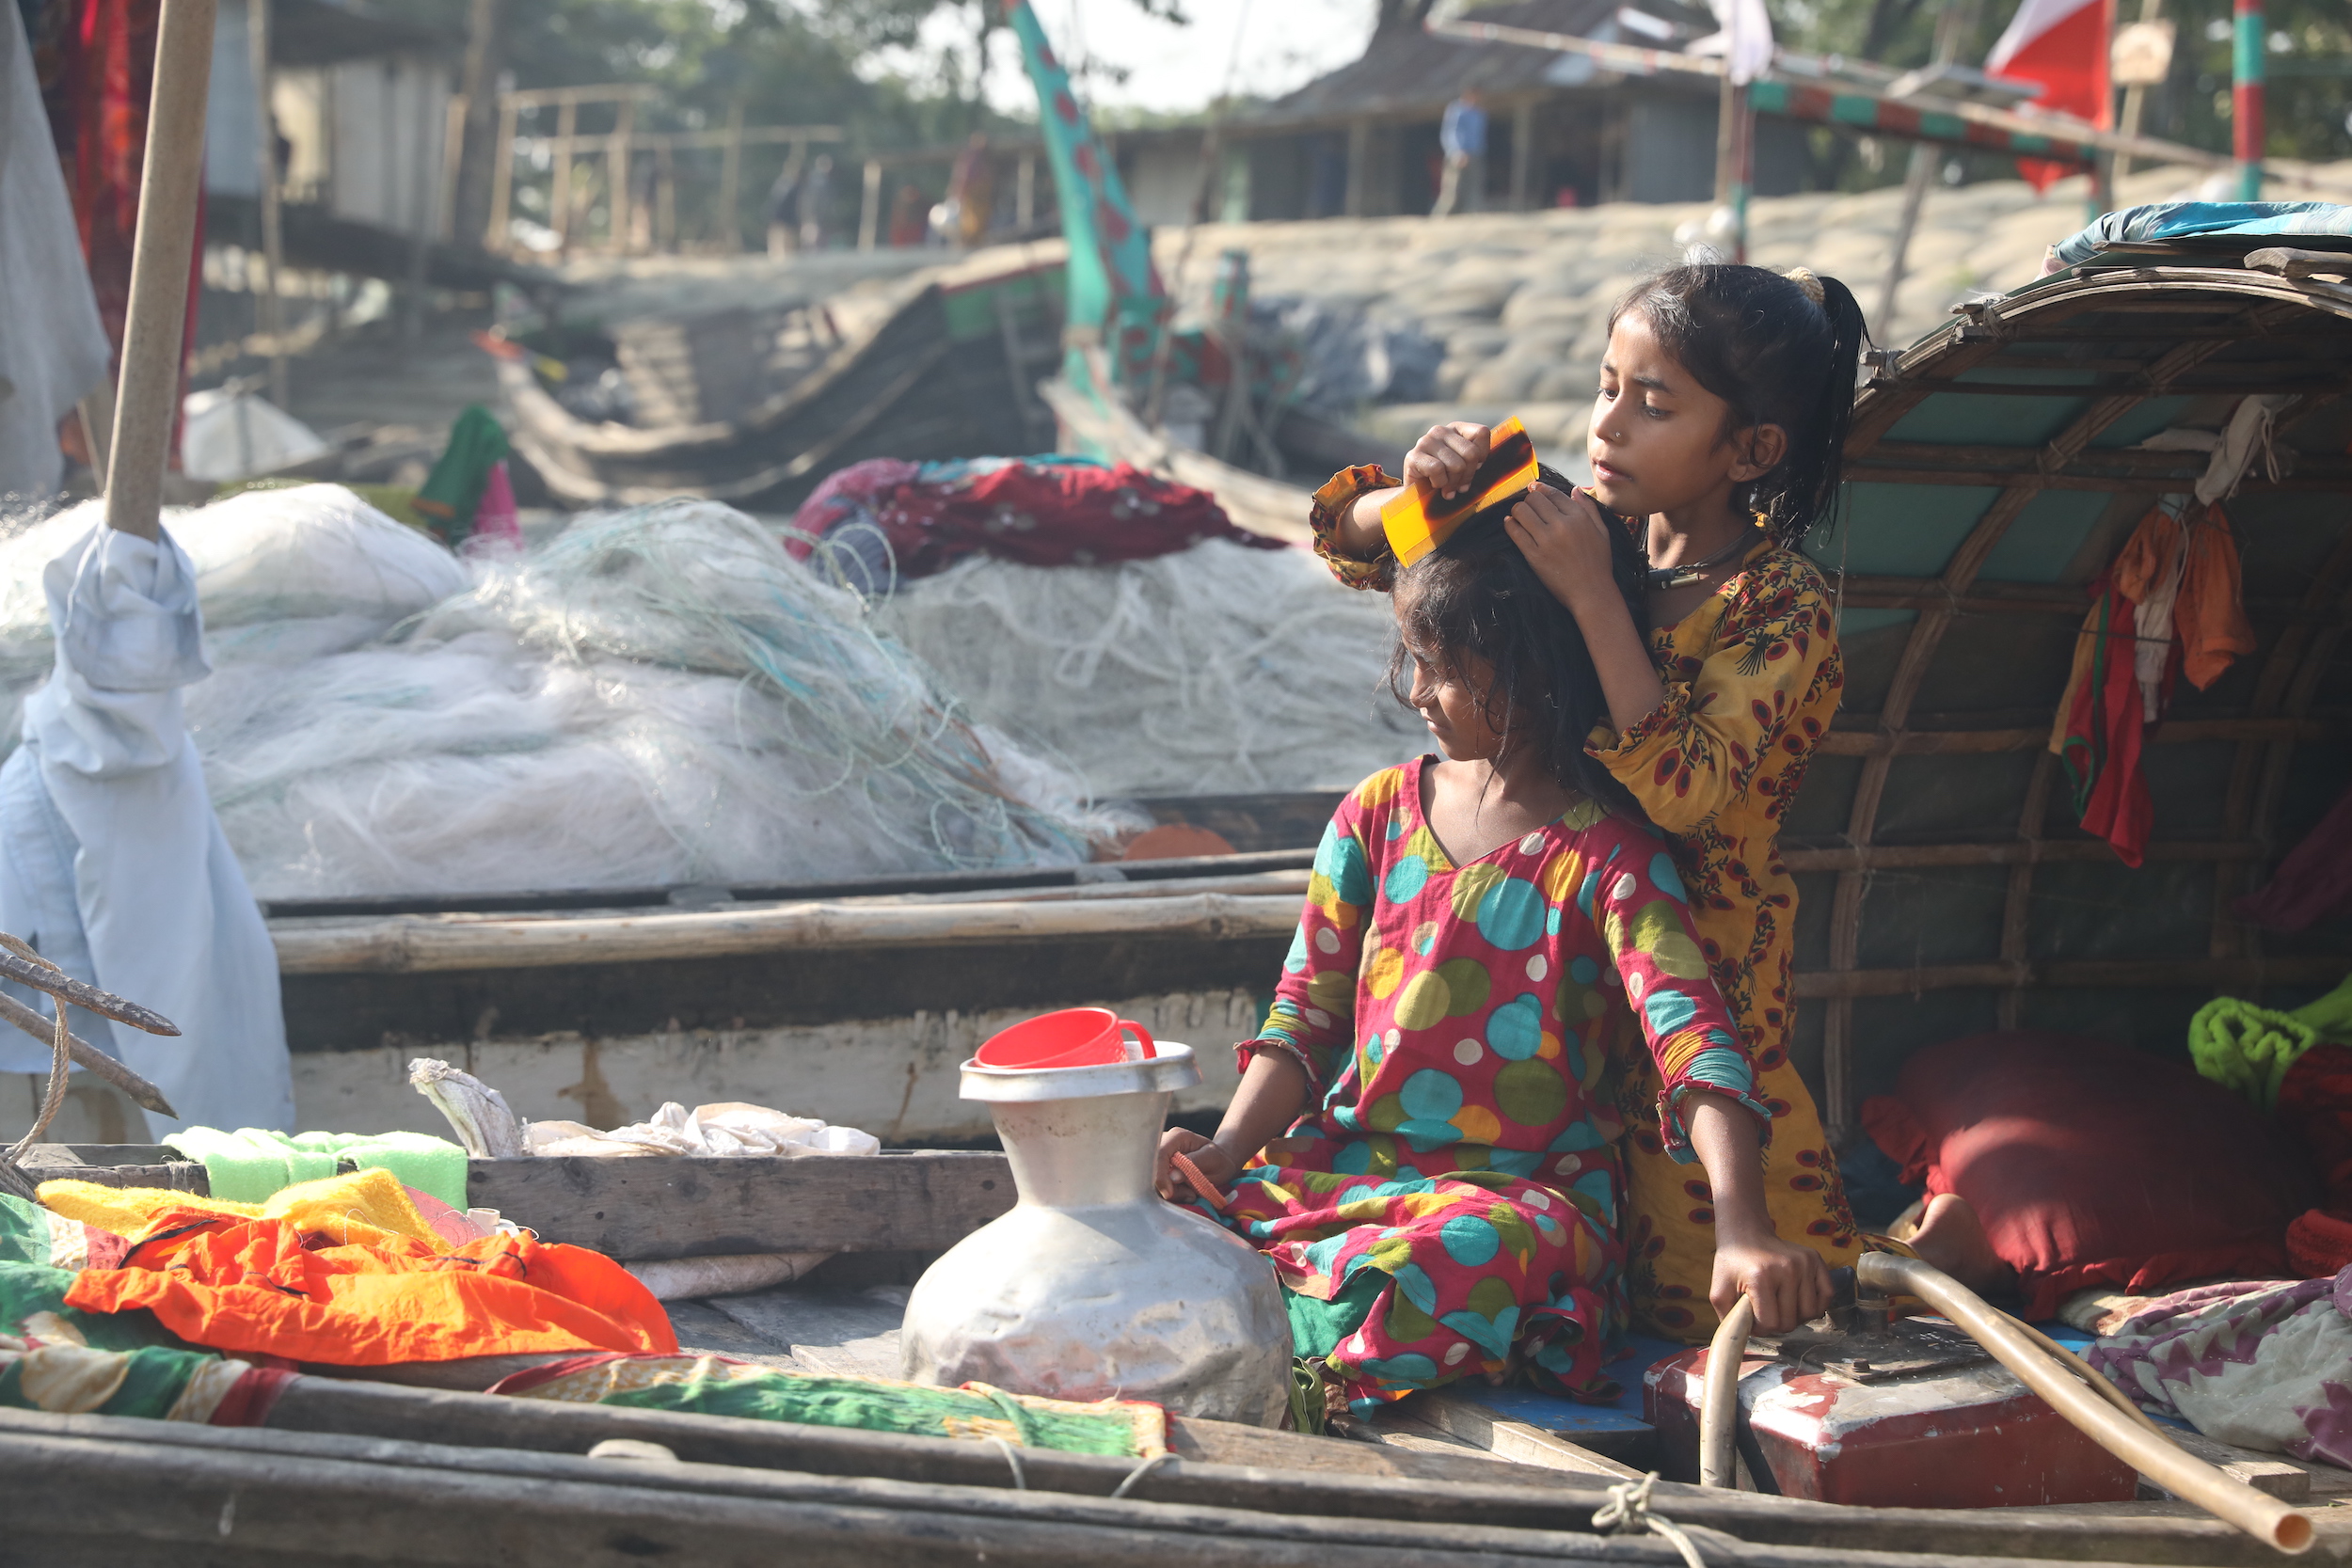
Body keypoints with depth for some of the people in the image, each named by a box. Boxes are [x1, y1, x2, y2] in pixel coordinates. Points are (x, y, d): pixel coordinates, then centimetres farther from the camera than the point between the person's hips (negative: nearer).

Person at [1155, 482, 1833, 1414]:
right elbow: (1307, 1013, 11)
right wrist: (1229, 1148, -8)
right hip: (1342, 1156, 4)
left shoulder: (1607, 857, -6)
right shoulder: (1377, 815, 11)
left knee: (1471, 1254, -40)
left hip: (1522, 1188, -4)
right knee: (1182, 1219, -25)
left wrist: (1742, 1228, -35)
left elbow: (1693, 1039, -20)